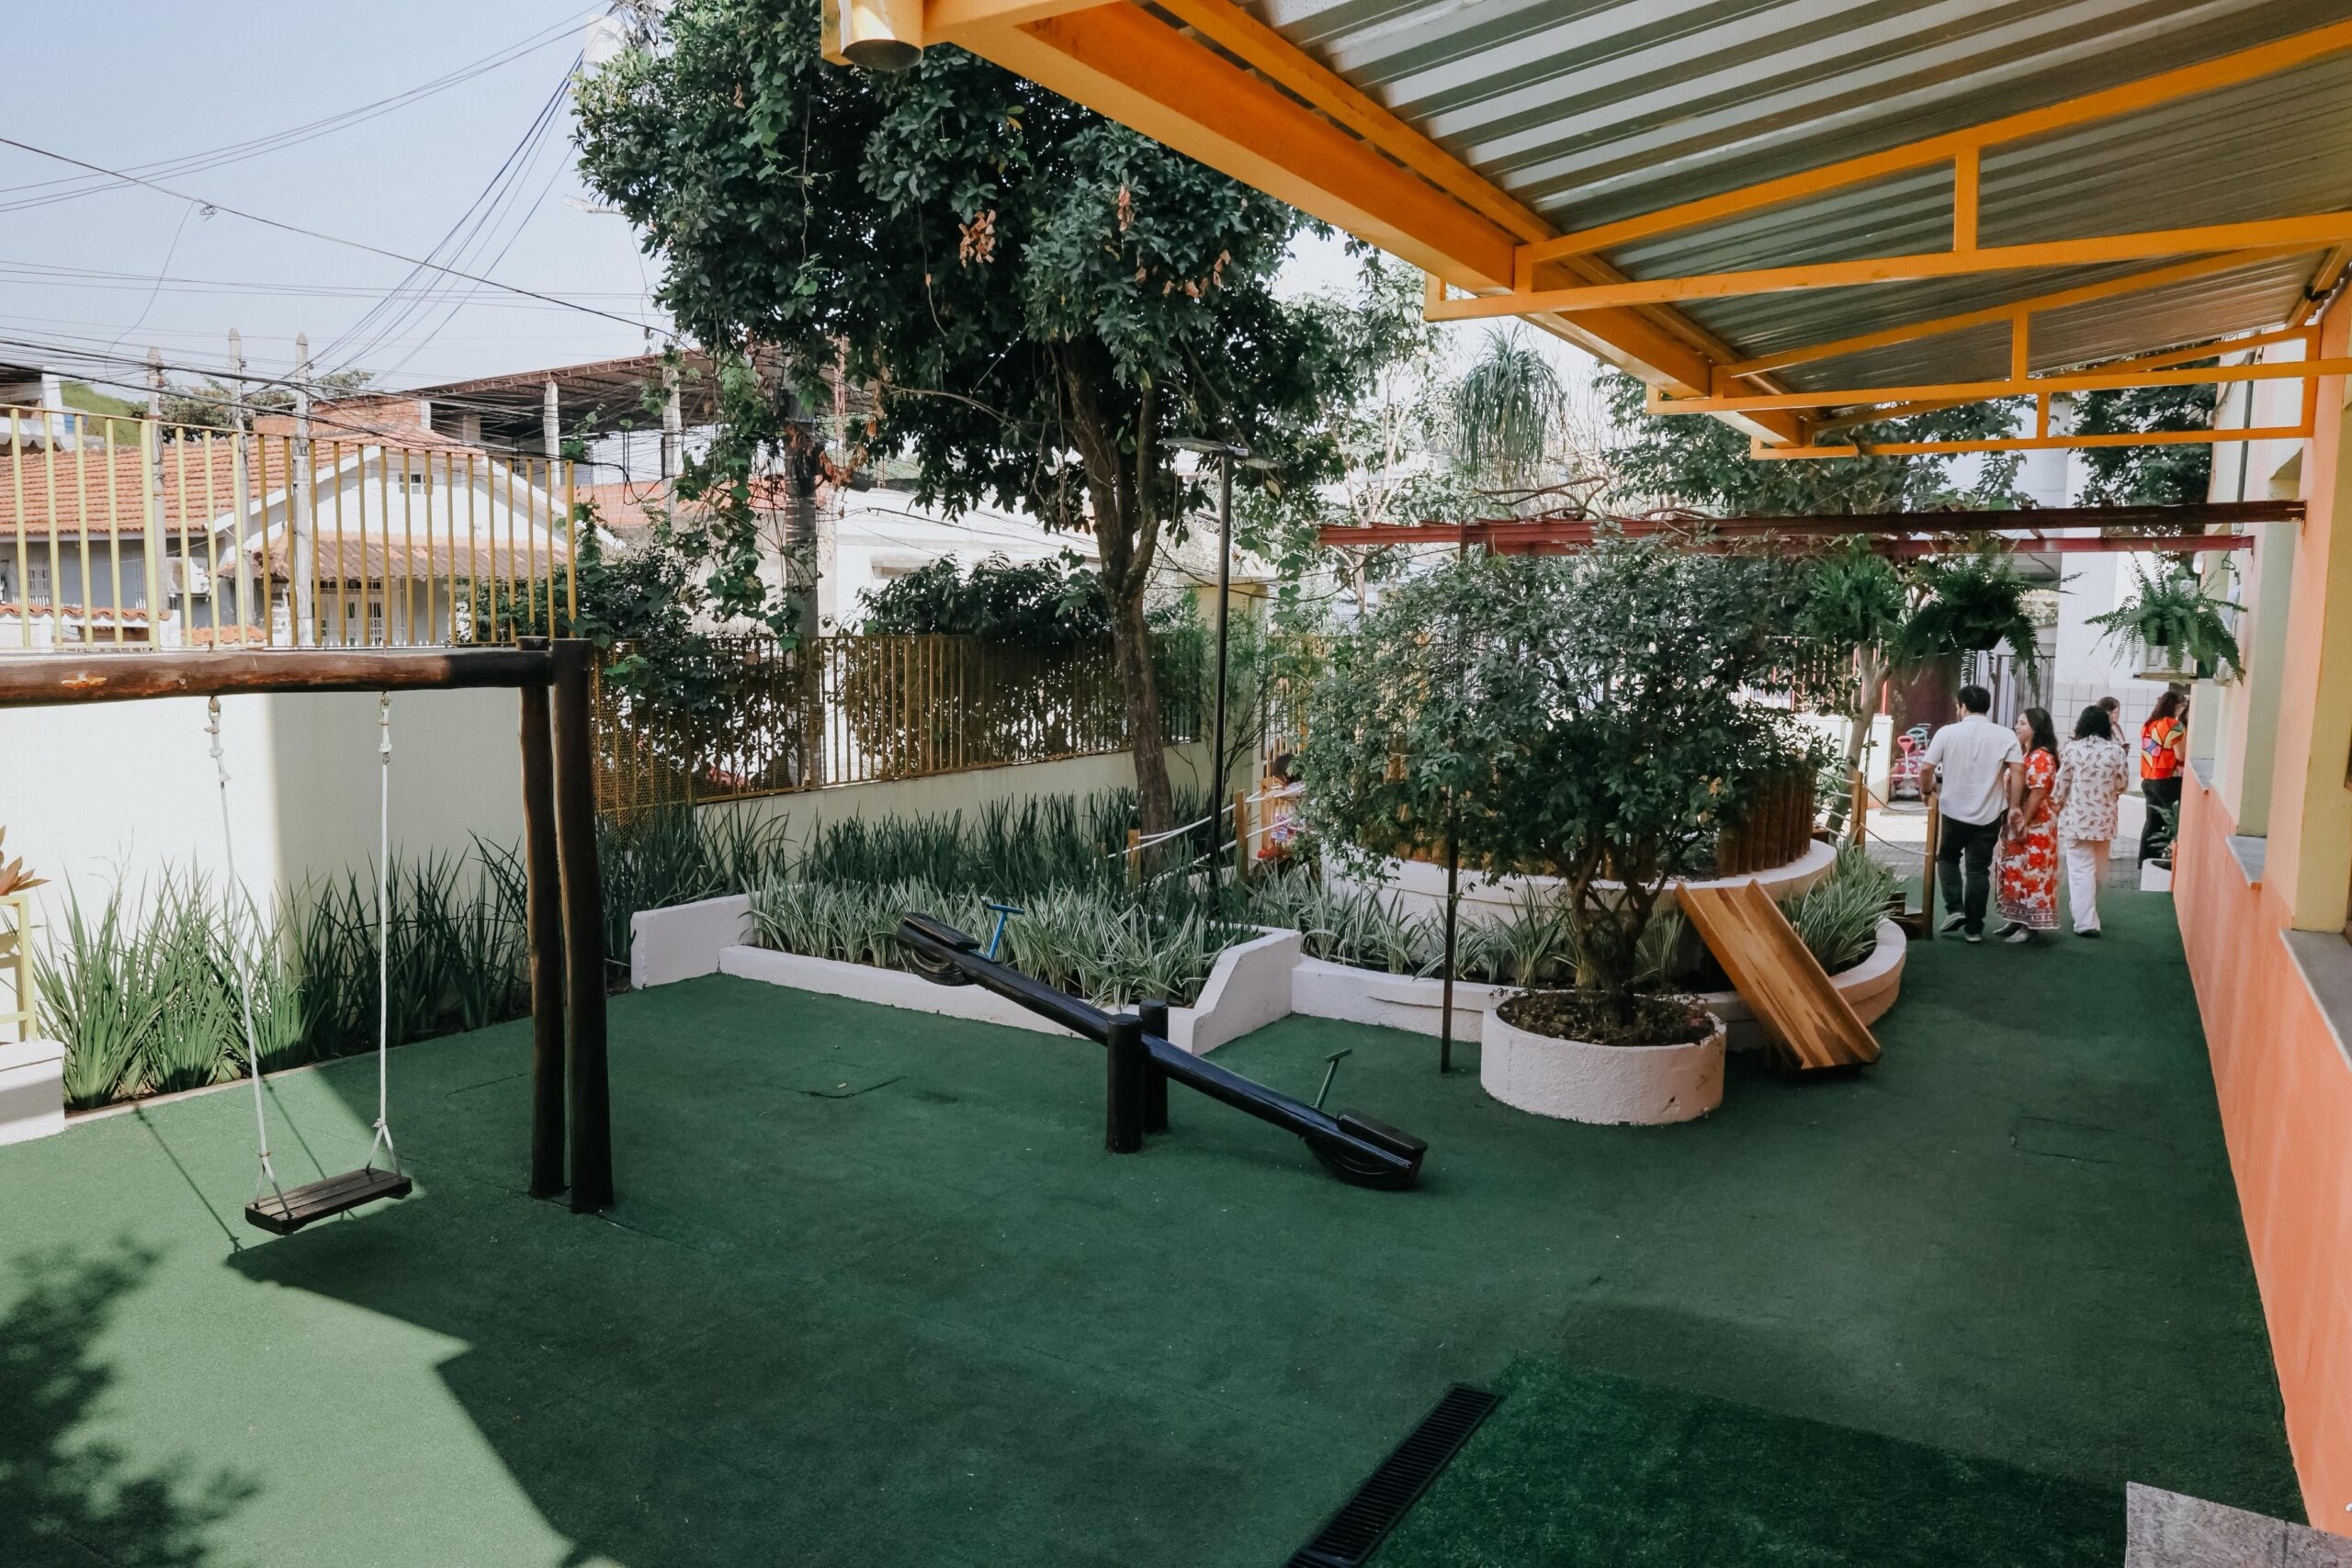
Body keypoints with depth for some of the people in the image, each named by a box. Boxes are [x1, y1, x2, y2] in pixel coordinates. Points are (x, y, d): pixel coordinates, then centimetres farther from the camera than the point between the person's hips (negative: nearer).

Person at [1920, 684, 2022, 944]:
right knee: (1979, 869, 8)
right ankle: (1974, 927, 11)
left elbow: (1926, 768, -8)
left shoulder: (1947, 732, -6)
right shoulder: (2005, 736, -3)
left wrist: (1928, 791, 10)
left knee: (1947, 858, 21)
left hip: (1954, 810, -1)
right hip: (1989, 813, 1)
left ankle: (1955, 909, 5)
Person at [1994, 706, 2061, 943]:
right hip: (2018, 824, 10)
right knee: (2017, 872, 12)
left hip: (2034, 826, -10)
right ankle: (2018, 921, 19)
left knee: (2031, 873, -5)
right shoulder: (2024, 754, 15)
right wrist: (2013, 821, 9)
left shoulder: (2041, 757, -15)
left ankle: (2030, 926, -1)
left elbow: (2038, 793, -20)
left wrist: (2024, 824, -21)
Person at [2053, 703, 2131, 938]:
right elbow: (2122, 785, 2)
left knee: (2081, 869, 0)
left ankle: (2085, 921, -5)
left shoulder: (2071, 749, -10)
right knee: (2097, 869, 18)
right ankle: (2088, 915, 35)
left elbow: (2061, 784, -7)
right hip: (2104, 818, 3)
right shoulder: (2116, 751, -5)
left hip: (2076, 818, -3)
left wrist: (2056, 806, 8)